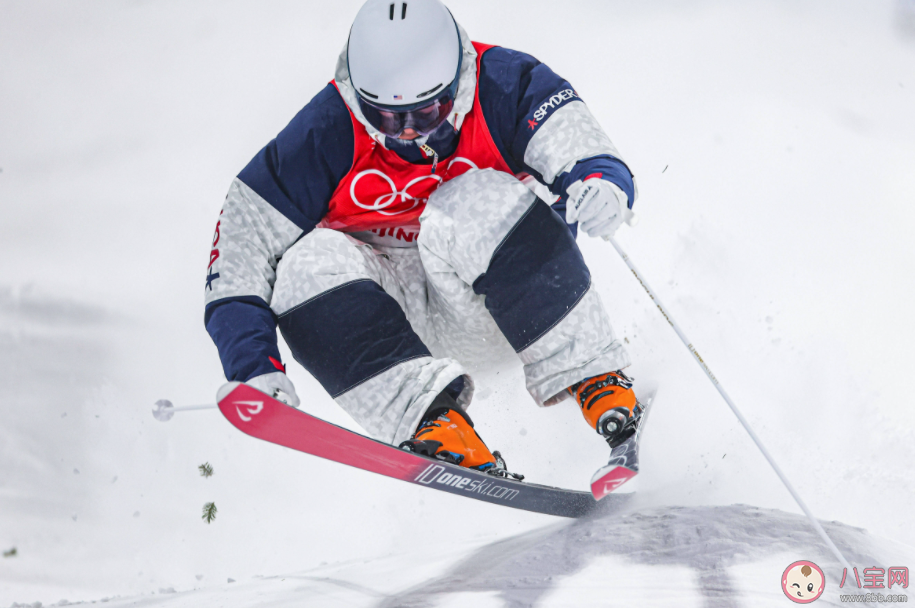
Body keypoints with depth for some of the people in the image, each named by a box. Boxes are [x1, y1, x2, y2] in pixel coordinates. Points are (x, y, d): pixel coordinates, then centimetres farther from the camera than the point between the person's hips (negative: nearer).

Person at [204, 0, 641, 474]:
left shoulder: (505, 88, -16)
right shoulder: (323, 134, -16)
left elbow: (584, 154, -20)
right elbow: (239, 255, -14)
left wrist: (600, 183, -46)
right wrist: (255, 368, -25)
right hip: (390, 303, 1)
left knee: (481, 203, -33)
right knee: (313, 263, -30)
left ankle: (590, 376, -30)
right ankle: (427, 414, -42)